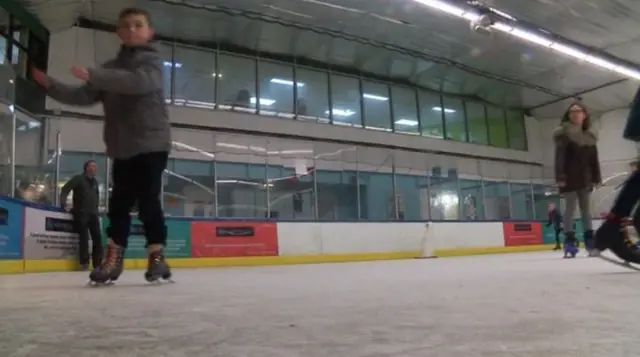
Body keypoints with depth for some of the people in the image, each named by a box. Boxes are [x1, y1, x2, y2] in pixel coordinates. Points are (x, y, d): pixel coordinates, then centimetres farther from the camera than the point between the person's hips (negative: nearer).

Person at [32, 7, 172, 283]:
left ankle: (156, 256, -2)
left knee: (147, 200, -10)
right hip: (121, 149, 5)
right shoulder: (110, 68, 18)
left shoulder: (152, 60, 1)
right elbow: (83, 96, 10)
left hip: (152, 144, -5)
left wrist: (93, 75, -28)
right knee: (119, 203, 5)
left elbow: (139, 82, -22)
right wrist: (48, 84, -2)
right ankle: (113, 258, 12)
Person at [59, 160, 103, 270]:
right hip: (81, 213, -6)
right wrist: (63, 204, -14)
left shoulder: (95, 181, 16)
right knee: (84, 238, -5)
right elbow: (65, 189, -9)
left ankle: (98, 263, 8)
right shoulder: (78, 178, -5)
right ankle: (84, 262, 3)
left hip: (93, 213, 6)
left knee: (97, 238, 3)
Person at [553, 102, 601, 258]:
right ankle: (569, 241, -7)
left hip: (585, 178, 6)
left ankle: (590, 242, 12)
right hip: (569, 177, -6)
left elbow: (594, 158, 13)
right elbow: (559, 157, -14)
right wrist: (560, 177, -22)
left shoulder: (589, 136, 13)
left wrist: (596, 178, 8)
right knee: (570, 207, -7)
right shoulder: (563, 133, -5)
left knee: (586, 209, 8)